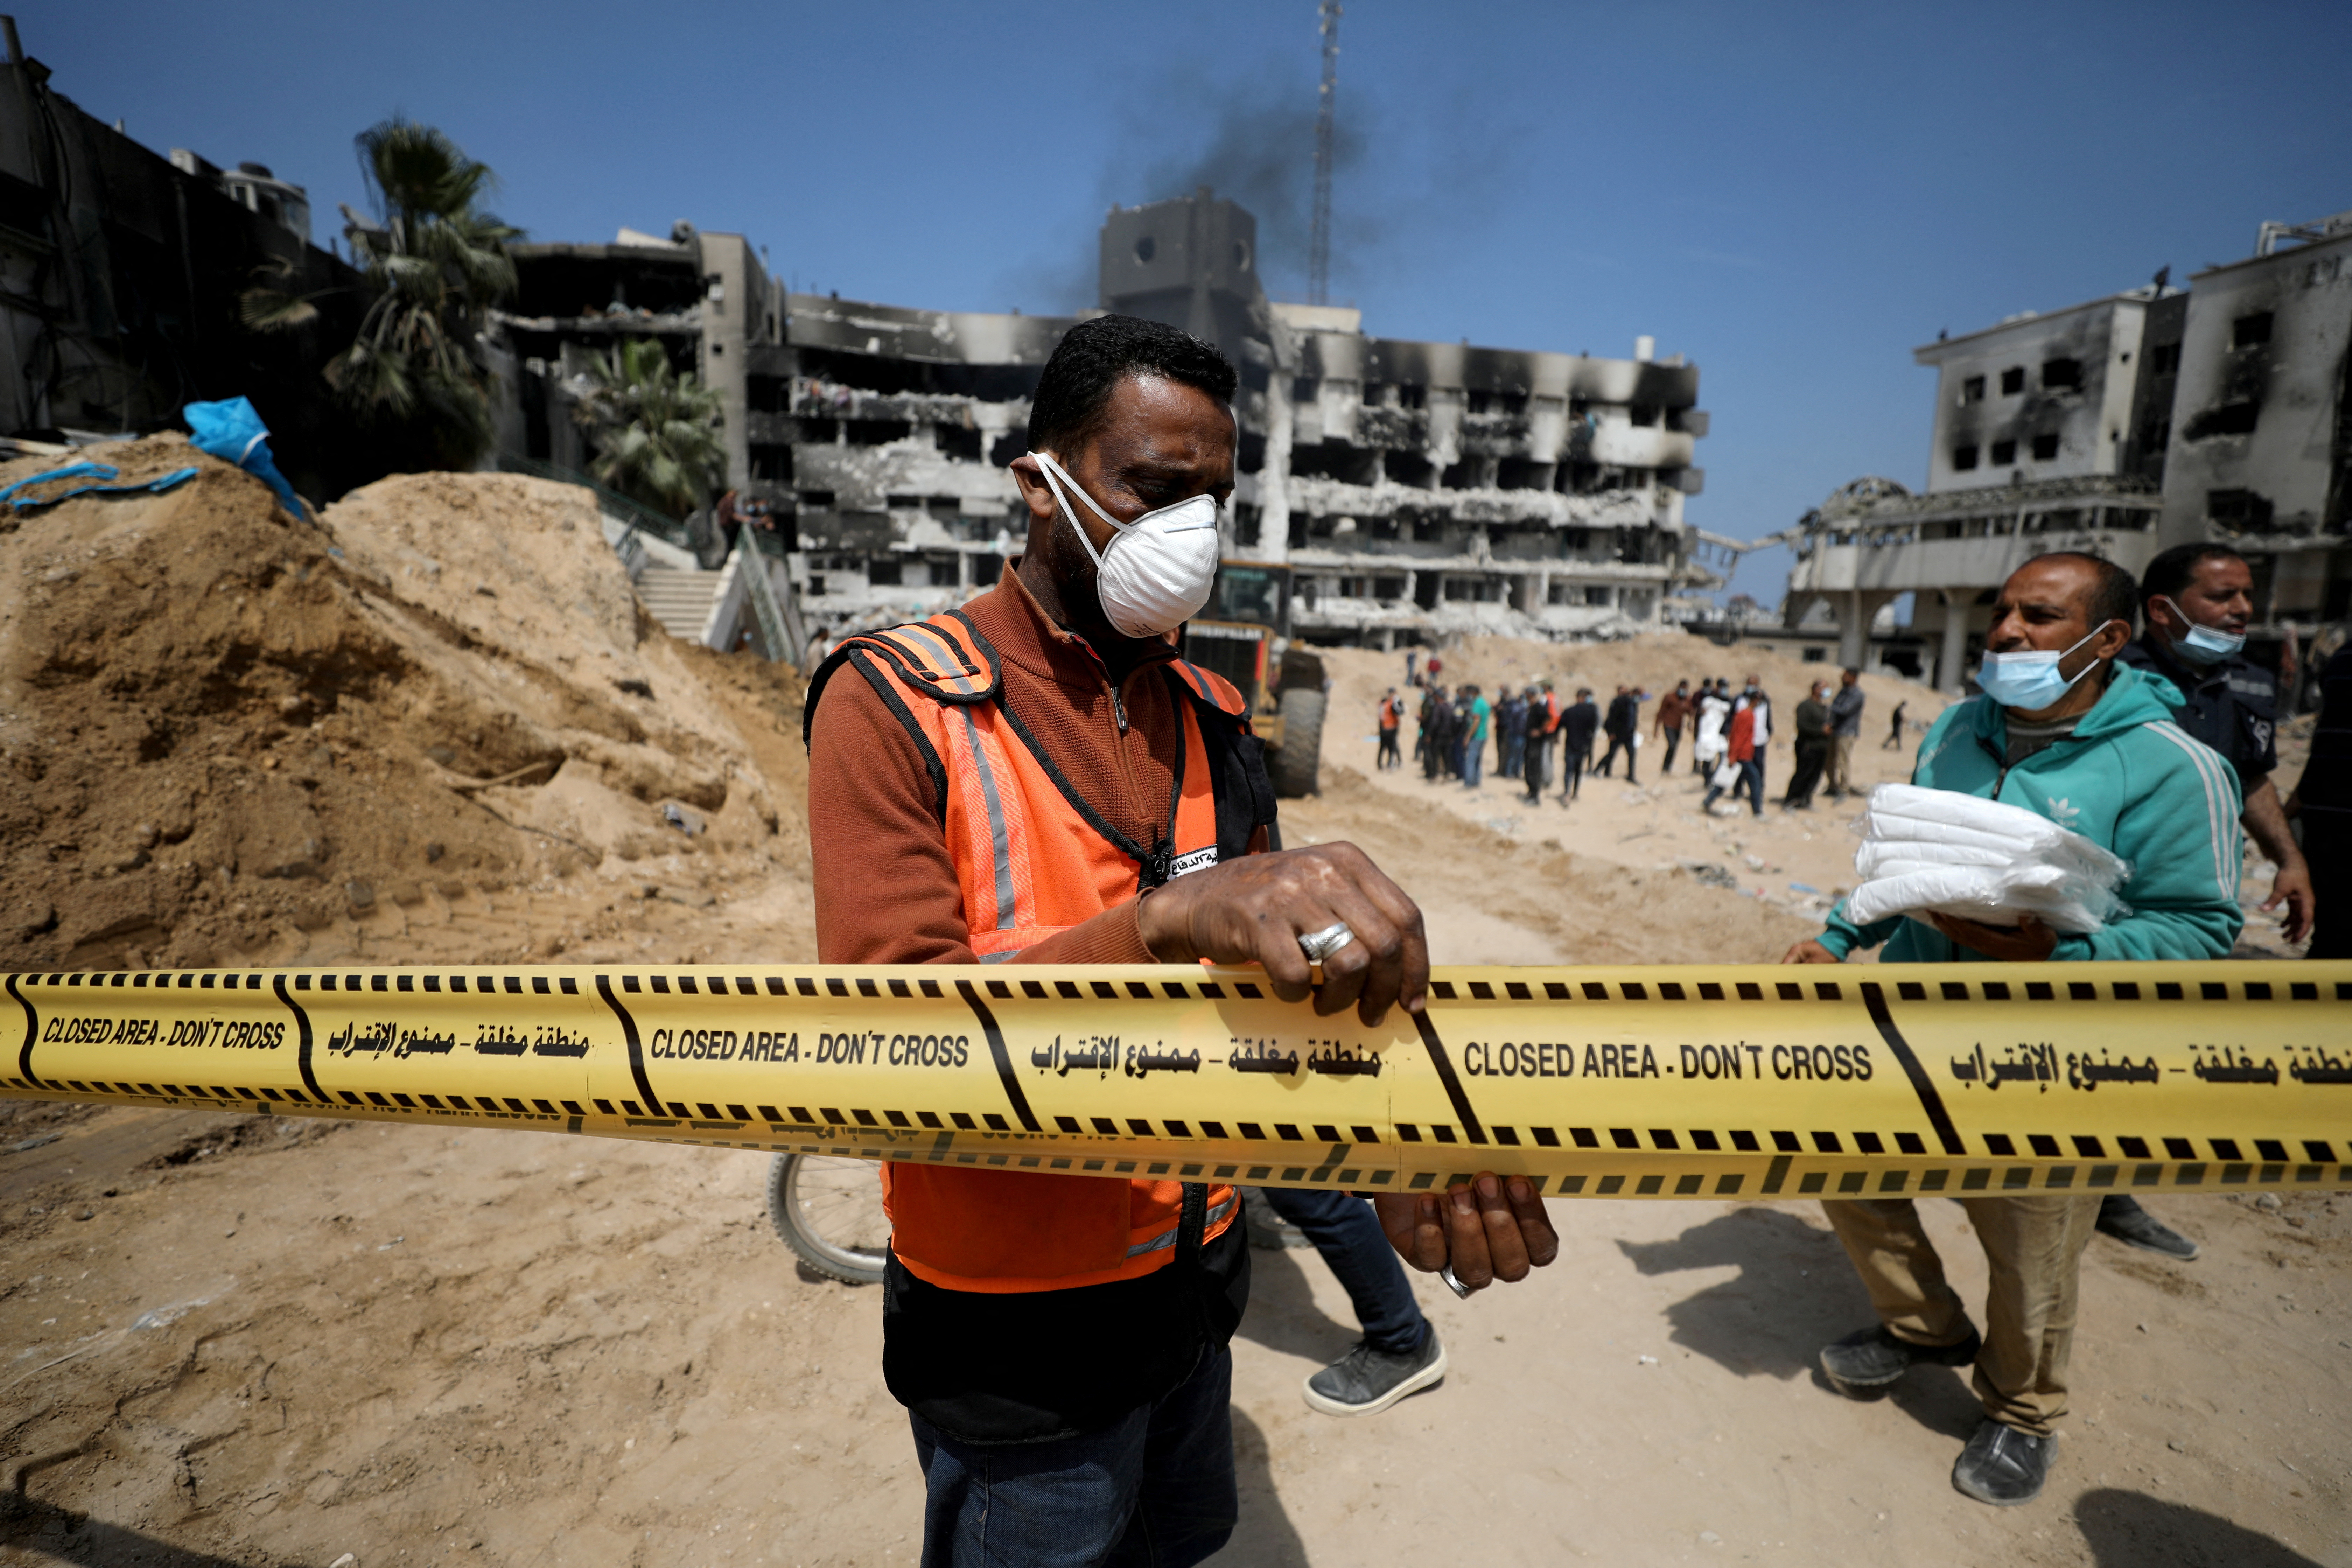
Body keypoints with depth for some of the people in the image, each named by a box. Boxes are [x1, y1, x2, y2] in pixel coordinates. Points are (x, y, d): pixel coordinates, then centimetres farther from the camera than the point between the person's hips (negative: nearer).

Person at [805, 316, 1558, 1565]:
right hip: (1017, 1335, -5)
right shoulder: (895, 702, -17)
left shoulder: (1212, 718, 2)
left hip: (1197, 1278, 6)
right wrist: (1168, 920, -41)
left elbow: (1283, 971, -1)